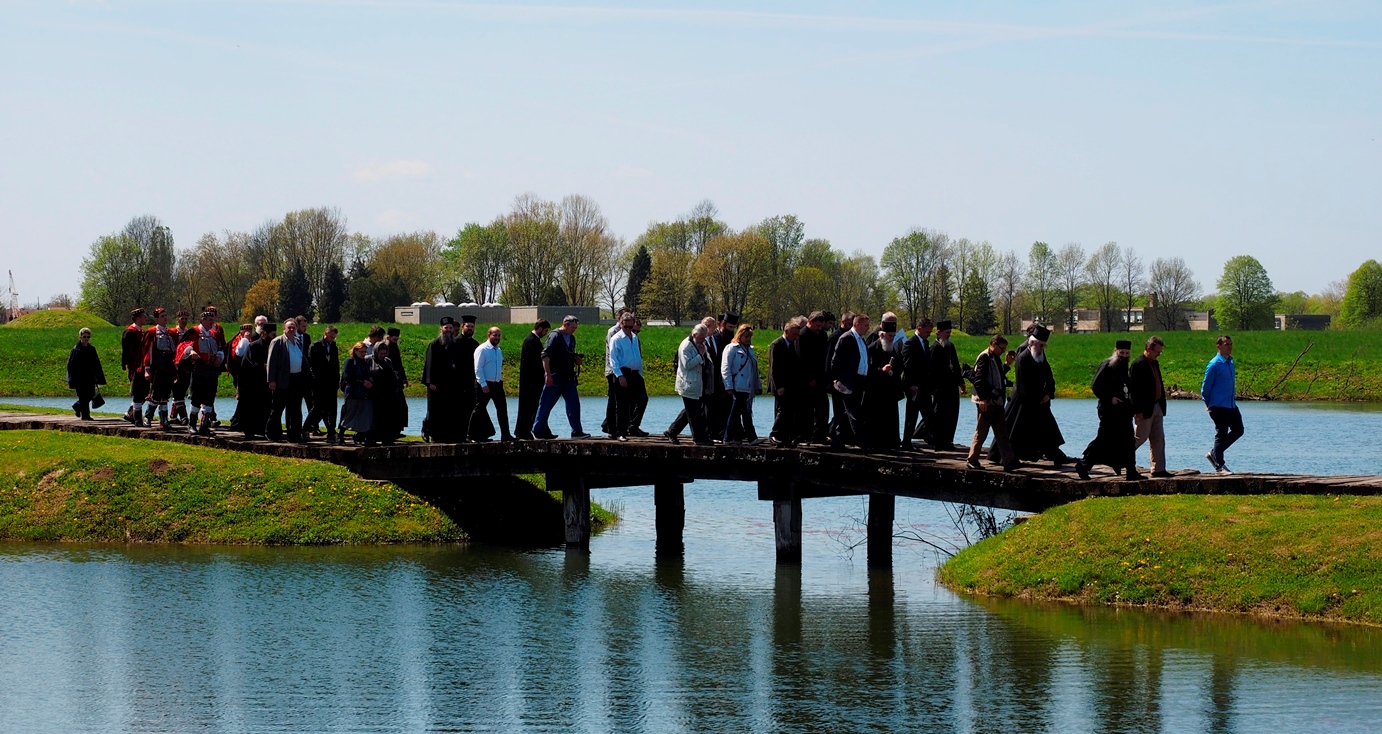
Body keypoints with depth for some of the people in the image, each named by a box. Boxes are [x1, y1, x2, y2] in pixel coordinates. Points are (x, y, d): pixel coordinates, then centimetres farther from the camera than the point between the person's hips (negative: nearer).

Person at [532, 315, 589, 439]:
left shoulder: (571, 338, 16)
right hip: (555, 377, -8)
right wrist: (548, 375, -22)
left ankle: (576, 431, 4)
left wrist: (577, 360, 6)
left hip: (568, 377, 8)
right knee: (546, 405, 0)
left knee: (574, 404, 2)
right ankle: (538, 431, 9)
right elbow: (545, 355, -17)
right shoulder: (555, 336, -11)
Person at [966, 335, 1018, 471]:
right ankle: (972, 459, 6)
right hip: (986, 402, -9)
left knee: (1002, 432, 5)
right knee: (981, 431, -2)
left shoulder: (996, 358, 16)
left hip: (996, 401, 9)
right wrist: (983, 398, -21)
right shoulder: (984, 358, -11)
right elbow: (979, 379, -18)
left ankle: (1008, 461, 4)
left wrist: (1007, 363, 13)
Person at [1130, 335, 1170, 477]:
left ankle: (1158, 469, 9)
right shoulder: (1138, 364, -15)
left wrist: (1162, 405, 13)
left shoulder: (1155, 364, 15)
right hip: (1145, 409, -9)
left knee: (1159, 439, 7)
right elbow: (1133, 389, -19)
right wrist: (1138, 411, -22)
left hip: (1156, 407, 9)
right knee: (1140, 437, -5)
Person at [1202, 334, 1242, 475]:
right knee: (1221, 434, -3)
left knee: (1238, 430, 10)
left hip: (1231, 405, 8)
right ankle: (1219, 466, 6)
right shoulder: (1214, 364, -14)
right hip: (1219, 406, -8)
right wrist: (1208, 404, 0)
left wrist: (1233, 397, 19)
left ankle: (1213, 454, 20)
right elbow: (1206, 386, -8)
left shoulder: (1231, 362, 10)